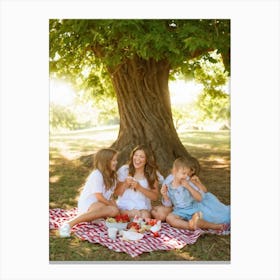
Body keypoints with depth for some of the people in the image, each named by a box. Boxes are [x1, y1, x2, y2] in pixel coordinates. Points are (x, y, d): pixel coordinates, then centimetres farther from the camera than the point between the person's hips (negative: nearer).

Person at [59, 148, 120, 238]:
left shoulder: (111, 176, 17)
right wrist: (113, 206, -6)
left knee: (114, 211, -21)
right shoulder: (96, 175, -11)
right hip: (87, 205, -8)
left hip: (103, 205, 8)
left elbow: (110, 196, 14)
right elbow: (99, 197, -14)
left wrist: (115, 206, -4)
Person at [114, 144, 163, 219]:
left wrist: (139, 187, -16)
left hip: (143, 208, 1)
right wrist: (125, 184, -17)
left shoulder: (152, 174, 0)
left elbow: (155, 197, -4)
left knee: (145, 215, -31)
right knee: (136, 214, -32)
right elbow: (117, 193, 3)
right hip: (125, 207, -1)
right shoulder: (124, 170, 0)